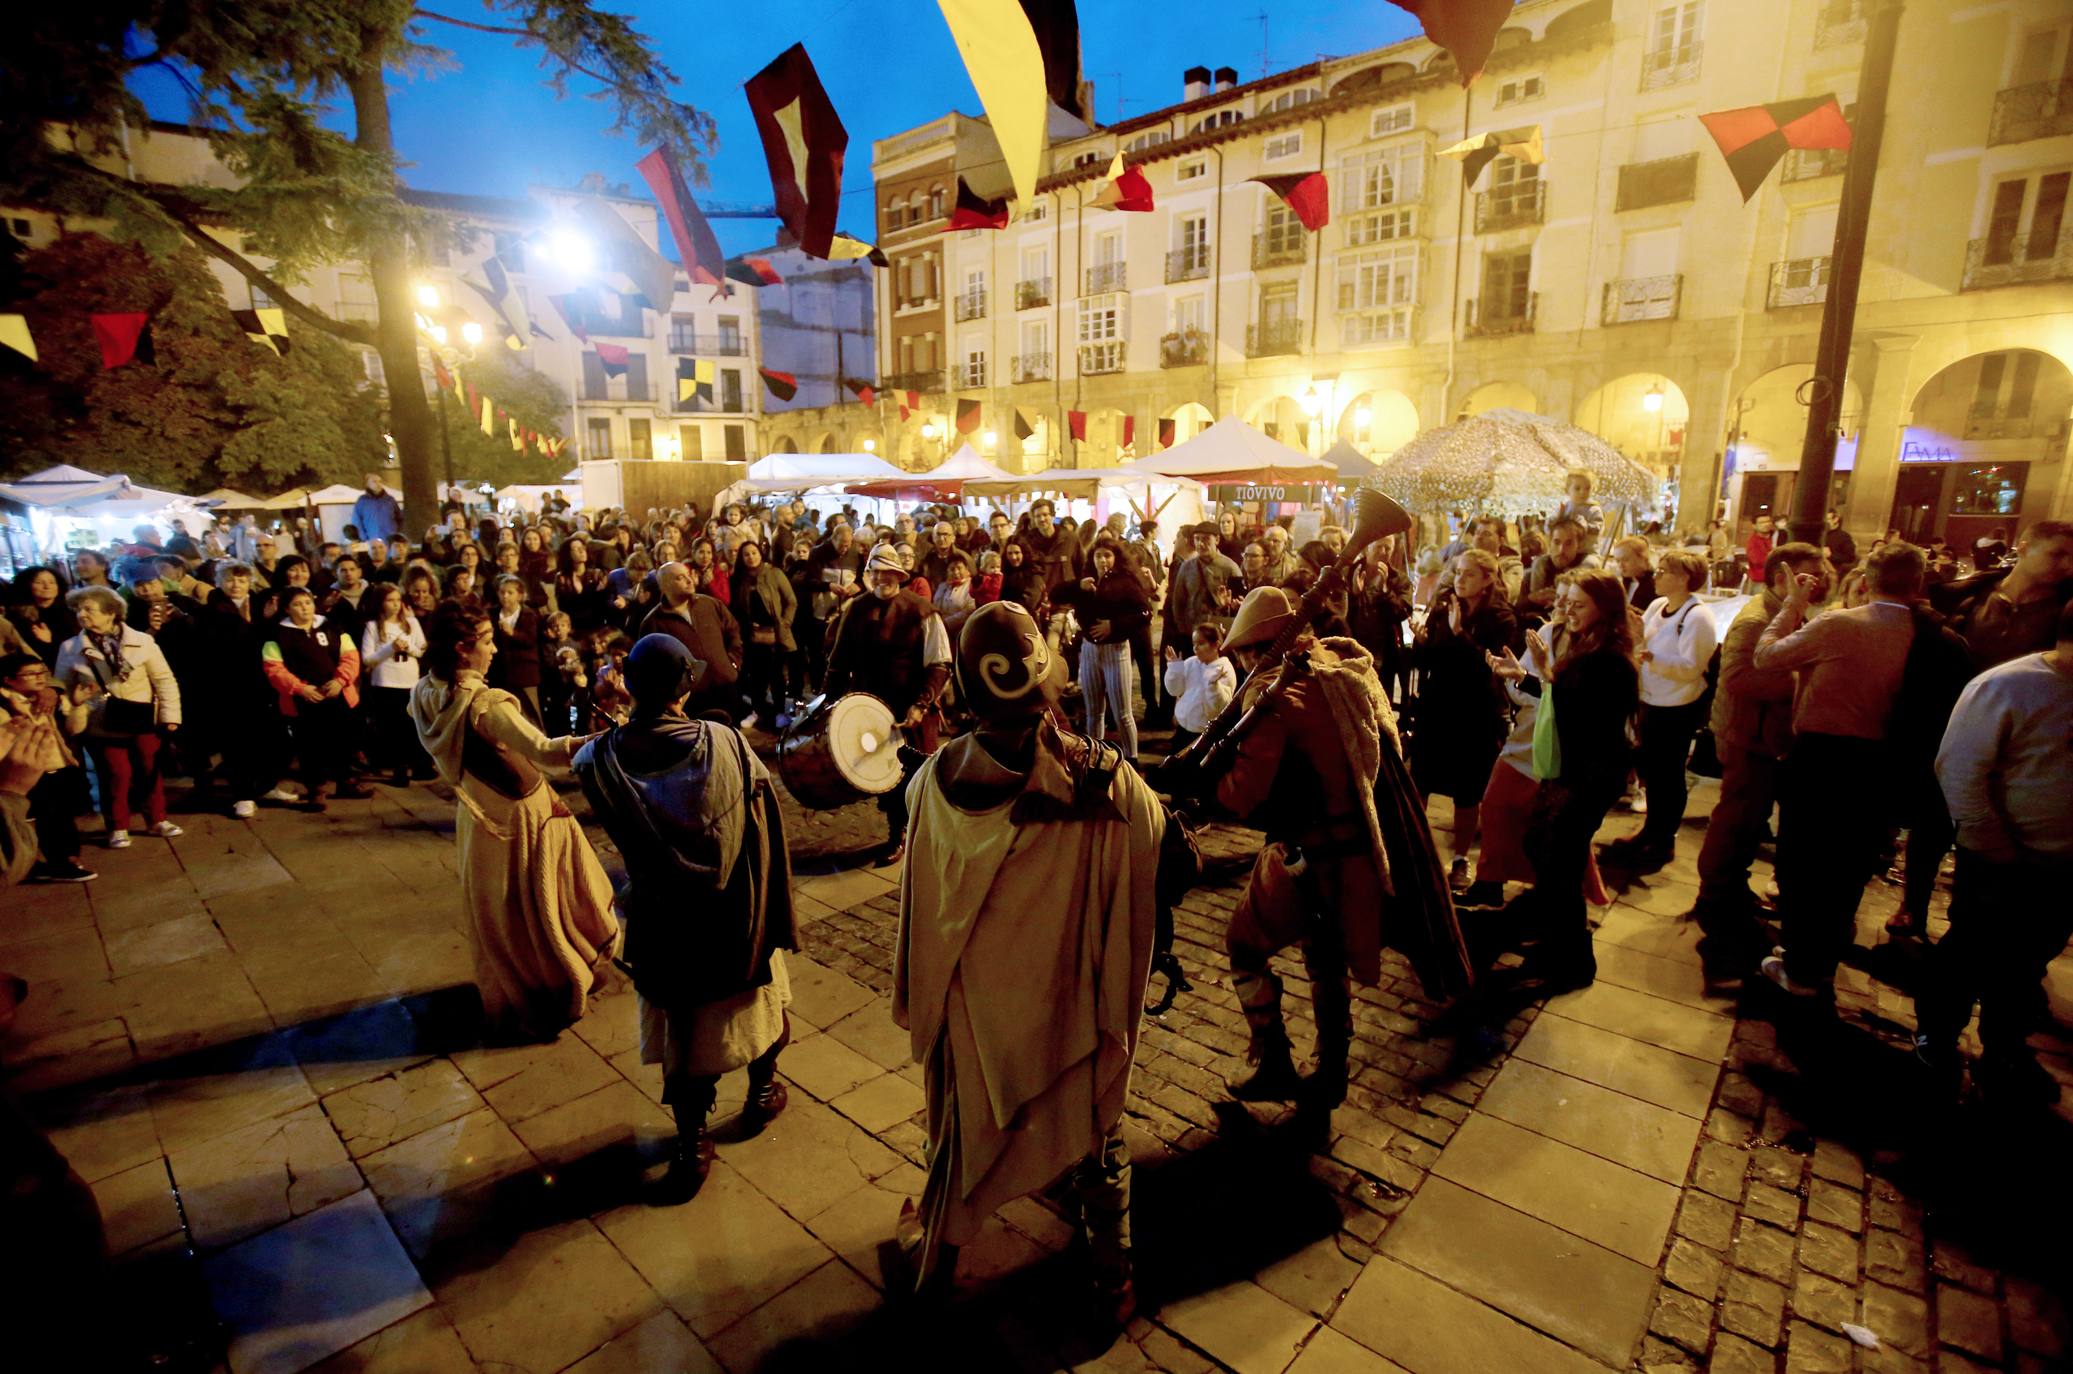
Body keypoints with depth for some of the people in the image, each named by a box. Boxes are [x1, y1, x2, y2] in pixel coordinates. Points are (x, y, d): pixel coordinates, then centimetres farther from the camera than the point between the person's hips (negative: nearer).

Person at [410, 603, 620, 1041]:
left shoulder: (426, 697, -7)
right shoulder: (485, 705, -32)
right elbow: (544, 753, -40)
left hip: (477, 820, 8)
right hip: (522, 820, -7)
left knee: (496, 917, 23)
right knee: (538, 911, 12)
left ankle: (505, 1003, 43)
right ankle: (550, 1002, 29)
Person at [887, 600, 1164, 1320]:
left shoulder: (934, 783, -24)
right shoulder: (1110, 783, -27)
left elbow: (916, 909, -10)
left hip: (972, 1007, 1)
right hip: (1077, 1009, -1)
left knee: (960, 1131, 28)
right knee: (1096, 1138, 26)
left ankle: (933, 1257, 54)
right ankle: (1112, 1279, 49)